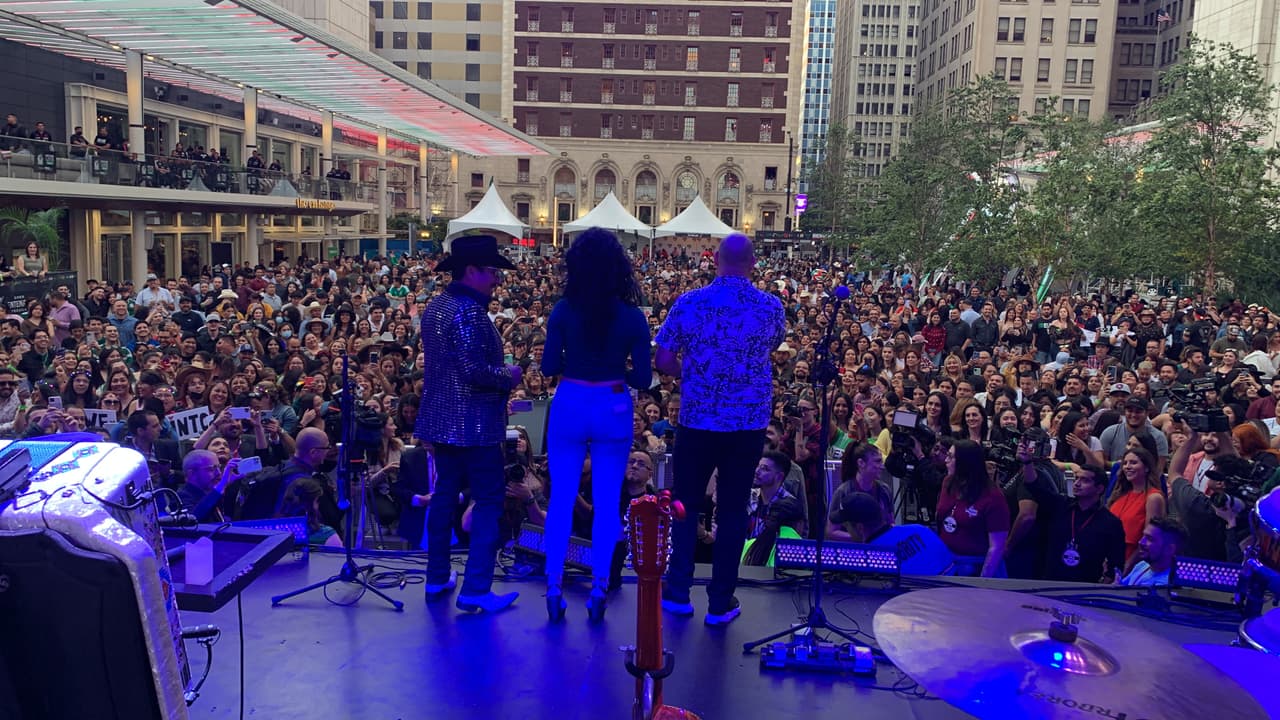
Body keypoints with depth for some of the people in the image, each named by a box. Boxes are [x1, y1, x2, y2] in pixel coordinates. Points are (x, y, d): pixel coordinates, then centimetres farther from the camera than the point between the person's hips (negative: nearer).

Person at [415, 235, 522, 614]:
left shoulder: (435, 307, 11)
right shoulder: (469, 312, -20)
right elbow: (475, 371, -26)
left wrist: (499, 372, 16)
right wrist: (508, 376, -9)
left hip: (440, 420, 10)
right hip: (473, 423, -9)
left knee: (445, 494, 17)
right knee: (488, 501, -2)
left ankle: (437, 577, 27)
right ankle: (476, 589, -1)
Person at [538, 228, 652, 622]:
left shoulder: (563, 311, -7)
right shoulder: (632, 317, -8)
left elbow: (549, 367, -5)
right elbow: (643, 379, -7)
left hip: (569, 407, 1)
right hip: (614, 410, 0)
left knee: (561, 498, 10)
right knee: (607, 502, 10)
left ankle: (554, 588, 14)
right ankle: (598, 589, 15)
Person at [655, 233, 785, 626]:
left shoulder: (688, 303, -8)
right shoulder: (771, 307, -6)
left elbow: (663, 361, -4)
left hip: (697, 419, 0)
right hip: (749, 421, 0)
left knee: (687, 504, 14)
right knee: (732, 509, 9)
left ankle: (678, 592, 21)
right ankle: (720, 601, 15)